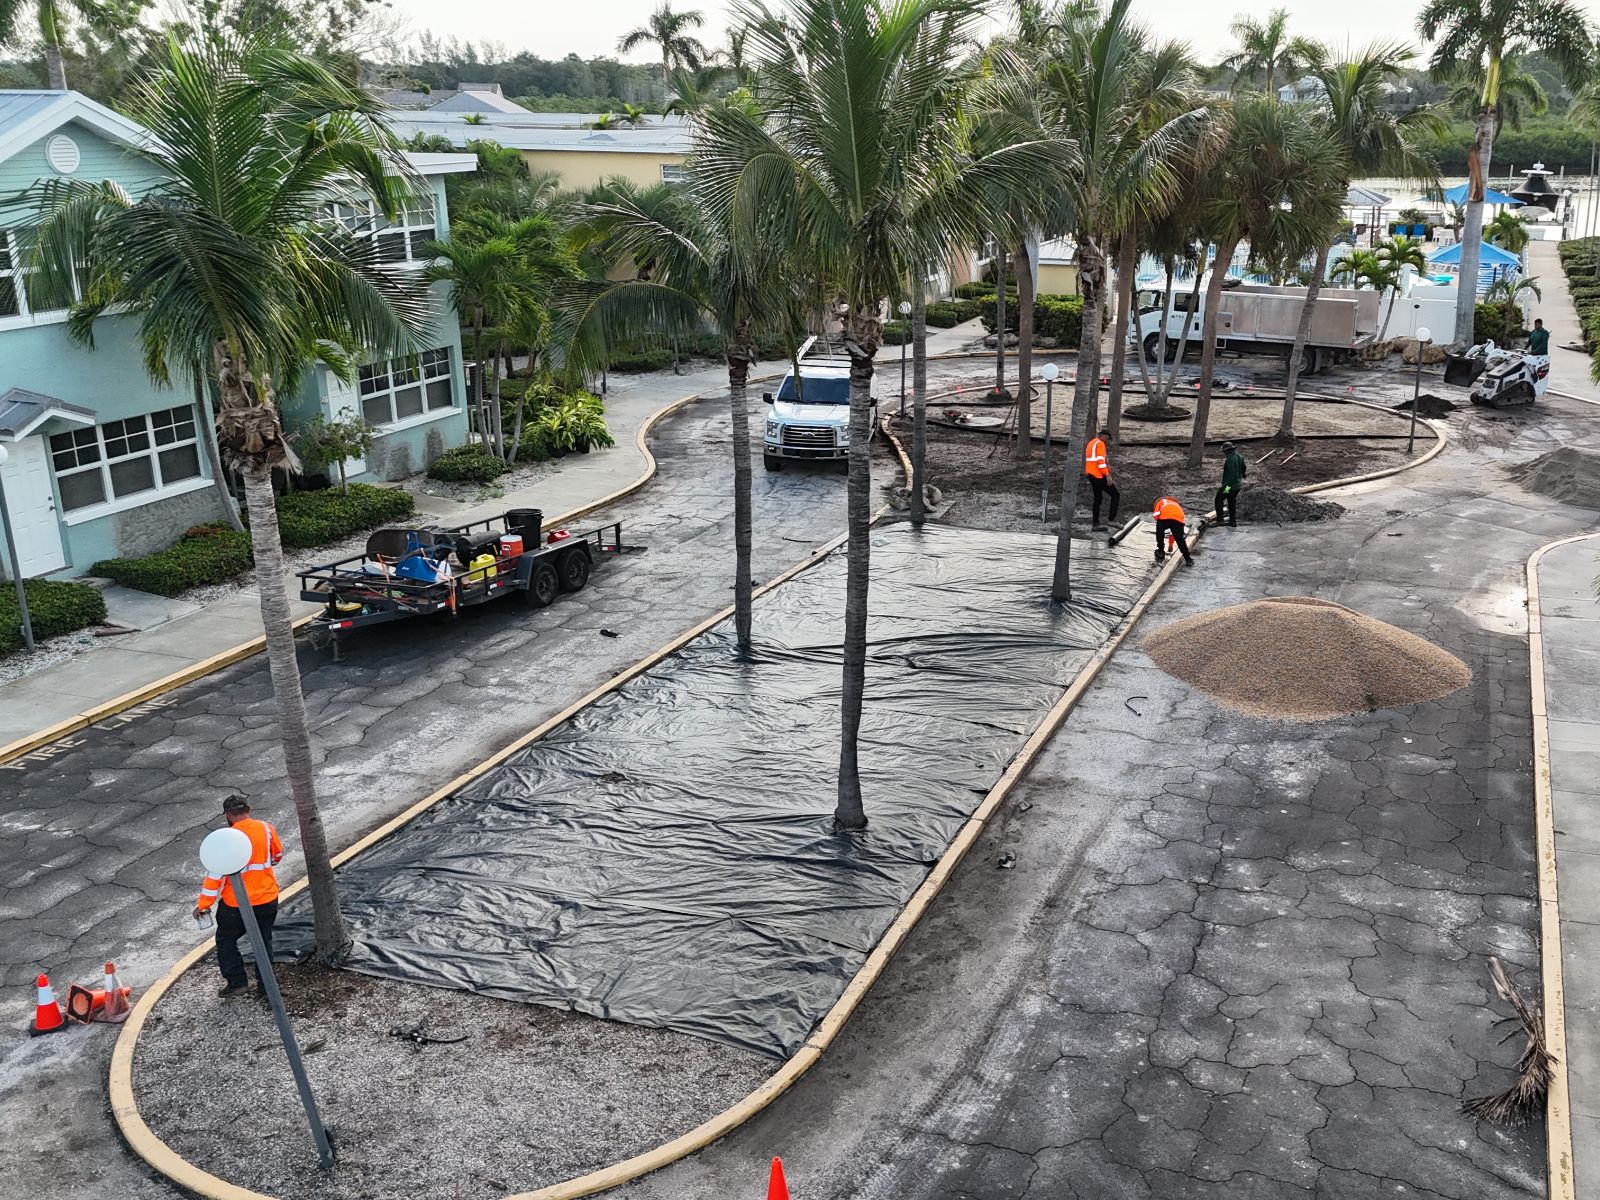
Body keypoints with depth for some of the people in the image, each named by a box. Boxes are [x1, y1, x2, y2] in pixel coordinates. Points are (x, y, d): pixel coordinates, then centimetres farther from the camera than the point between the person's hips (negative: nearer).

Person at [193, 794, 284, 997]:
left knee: (226, 941, 16)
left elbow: (216, 874, -17)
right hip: (268, 899, 4)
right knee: (264, 940, 20)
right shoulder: (266, 829, -6)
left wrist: (203, 904, -9)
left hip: (236, 904, -4)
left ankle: (237, 982, 14)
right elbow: (277, 855, 12)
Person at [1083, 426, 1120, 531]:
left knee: (1098, 498, 15)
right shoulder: (1100, 444, -11)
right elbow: (1100, 461, -20)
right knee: (1116, 495, -3)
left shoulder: (1091, 443, 19)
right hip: (1099, 475, -10)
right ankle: (1112, 519, -9)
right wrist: (1107, 475, -21)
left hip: (1091, 474, 10)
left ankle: (1095, 523, 14)